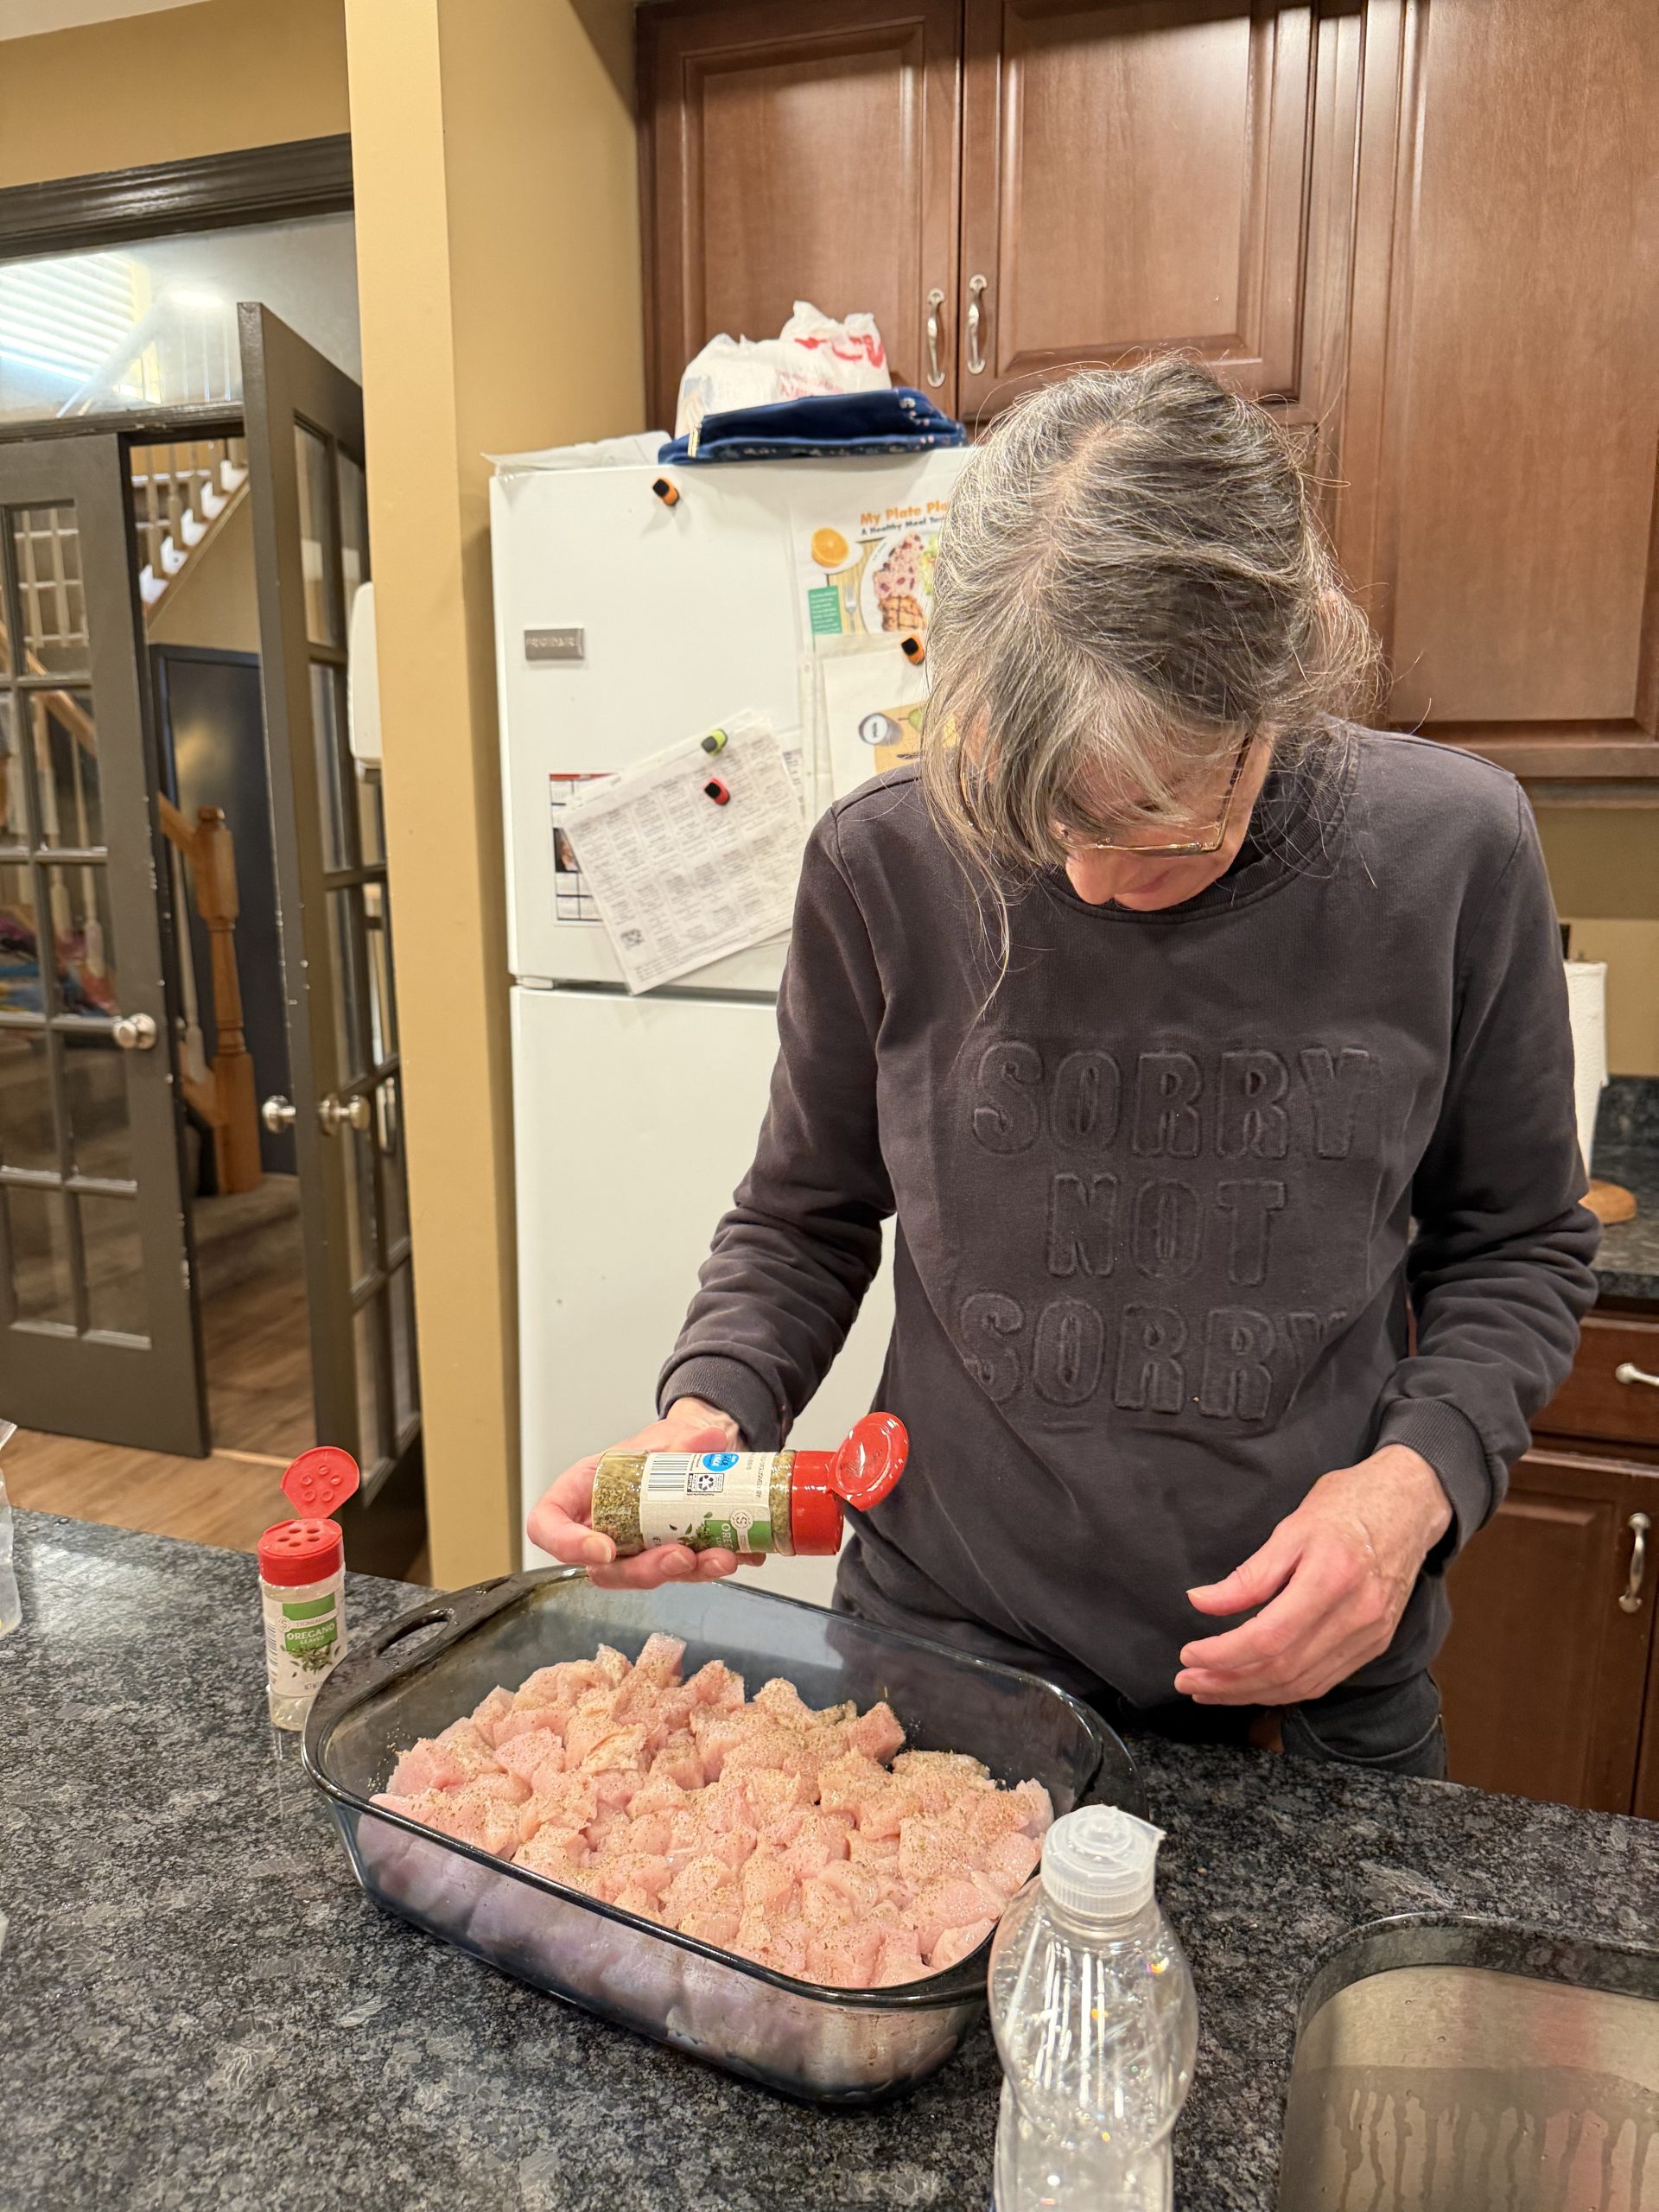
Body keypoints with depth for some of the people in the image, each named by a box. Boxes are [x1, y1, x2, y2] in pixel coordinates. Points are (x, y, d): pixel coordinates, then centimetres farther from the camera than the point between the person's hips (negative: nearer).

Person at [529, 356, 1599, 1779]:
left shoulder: (1448, 853, -15)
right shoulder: (885, 866, -16)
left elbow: (1517, 1244, -1)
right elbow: (805, 1222, -1)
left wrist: (1418, 1474, -16)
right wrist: (710, 1417, -18)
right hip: (949, 1645, 0)